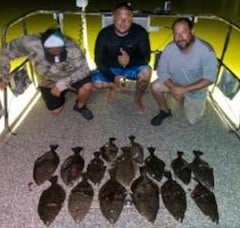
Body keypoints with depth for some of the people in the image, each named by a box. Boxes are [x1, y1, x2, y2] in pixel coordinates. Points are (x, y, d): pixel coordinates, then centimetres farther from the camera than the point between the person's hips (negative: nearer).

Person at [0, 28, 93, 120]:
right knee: (55, 110, 7)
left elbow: (83, 69, -28)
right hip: (48, 81, 1)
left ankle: (80, 106, 5)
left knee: (86, 86, -29)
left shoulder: (71, 48, -36)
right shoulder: (31, 43, -35)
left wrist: (64, 83, -38)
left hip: (70, 75, -1)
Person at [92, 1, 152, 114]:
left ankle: (137, 99, 0)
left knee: (146, 71, -31)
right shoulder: (104, 34, -20)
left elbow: (146, 58, -20)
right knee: (97, 83, -24)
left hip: (133, 67, 0)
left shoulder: (140, 32, -21)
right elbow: (99, 60, -15)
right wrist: (113, 78, -30)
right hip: (111, 68, 1)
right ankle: (112, 86, 15)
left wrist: (130, 60, -42)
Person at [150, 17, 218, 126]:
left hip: (196, 87, -2)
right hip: (174, 82, 2)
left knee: (193, 120, 3)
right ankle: (165, 111, 7)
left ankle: (197, 103, 36)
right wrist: (172, 87, -31)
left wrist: (184, 89, -34)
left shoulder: (206, 50, -31)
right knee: (155, 87, -22)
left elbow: (209, 78, -27)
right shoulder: (169, 48, -23)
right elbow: (162, 71, -14)